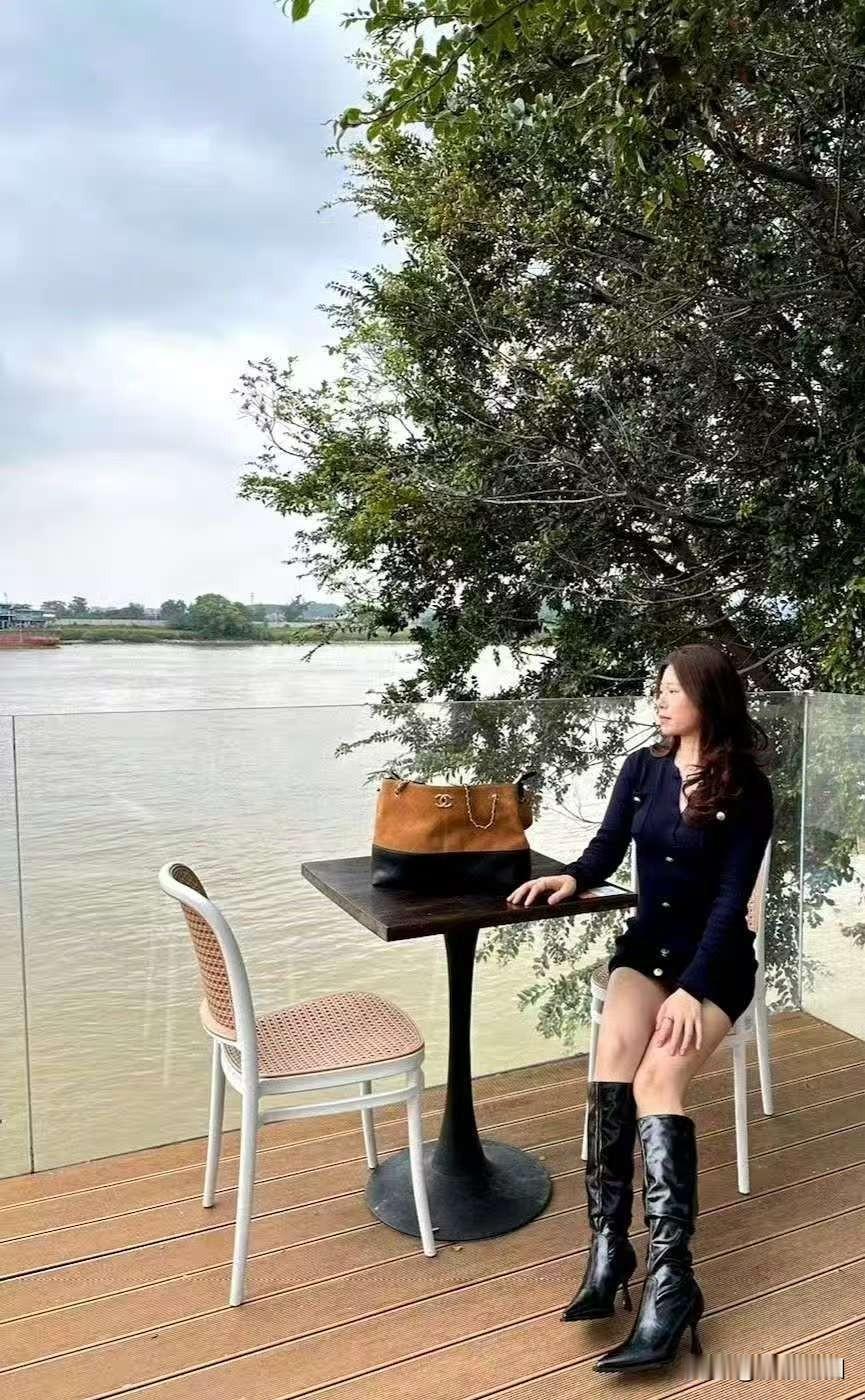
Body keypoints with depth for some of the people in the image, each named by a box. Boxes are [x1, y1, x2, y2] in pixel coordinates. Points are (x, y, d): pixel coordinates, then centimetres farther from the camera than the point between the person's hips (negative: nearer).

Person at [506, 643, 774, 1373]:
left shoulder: (748, 791, -10)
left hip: (716, 958, -4)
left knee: (657, 1076, -28)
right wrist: (570, 878, -19)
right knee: (615, 1050, -26)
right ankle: (608, 1245, -23)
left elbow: (731, 900, -15)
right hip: (646, 944, 4)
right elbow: (608, 848, 4)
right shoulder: (642, 768, 3)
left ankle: (671, 1280, -27)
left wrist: (692, 990, -24)